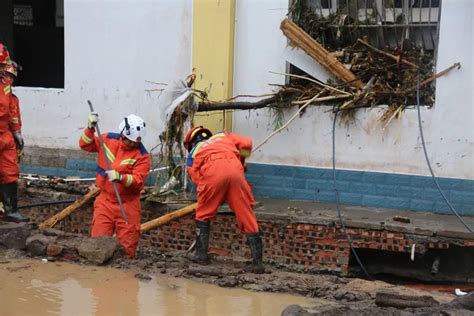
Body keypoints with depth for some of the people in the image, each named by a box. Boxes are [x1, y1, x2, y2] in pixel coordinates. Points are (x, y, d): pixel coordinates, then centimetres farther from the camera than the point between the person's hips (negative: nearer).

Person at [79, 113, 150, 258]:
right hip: (105, 200, 2)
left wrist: (120, 177, -35)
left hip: (128, 204, -2)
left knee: (128, 245, 4)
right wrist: (90, 128, -6)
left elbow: (138, 181, -19)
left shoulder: (142, 155, -12)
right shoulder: (108, 139, -1)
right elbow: (86, 145, 10)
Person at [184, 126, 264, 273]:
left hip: (213, 172, -1)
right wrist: (241, 162, 40)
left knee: (203, 213, 22)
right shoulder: (224, 136, 37)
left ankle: (201, 254, 25)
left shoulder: (193, 152, 32)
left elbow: (197, 178, 19)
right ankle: (257, 262, 5)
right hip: (235, 169, 1)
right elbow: (246, 144, 22)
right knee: (247, 217, 6)